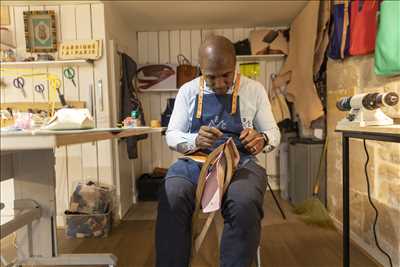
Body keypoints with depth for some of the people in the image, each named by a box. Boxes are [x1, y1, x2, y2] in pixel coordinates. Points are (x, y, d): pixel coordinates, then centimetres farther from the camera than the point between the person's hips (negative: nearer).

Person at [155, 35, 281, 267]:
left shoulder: (254, 89, 6)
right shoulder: (188, 91, 7)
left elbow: (273, 132, 10)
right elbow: (172, 135, 7)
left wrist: (262, 139, -15)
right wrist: (195, 140, -16)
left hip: (240, 162, 0)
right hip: (194, 161, 1)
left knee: (245, 204, -34)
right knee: (171, 199, -32)